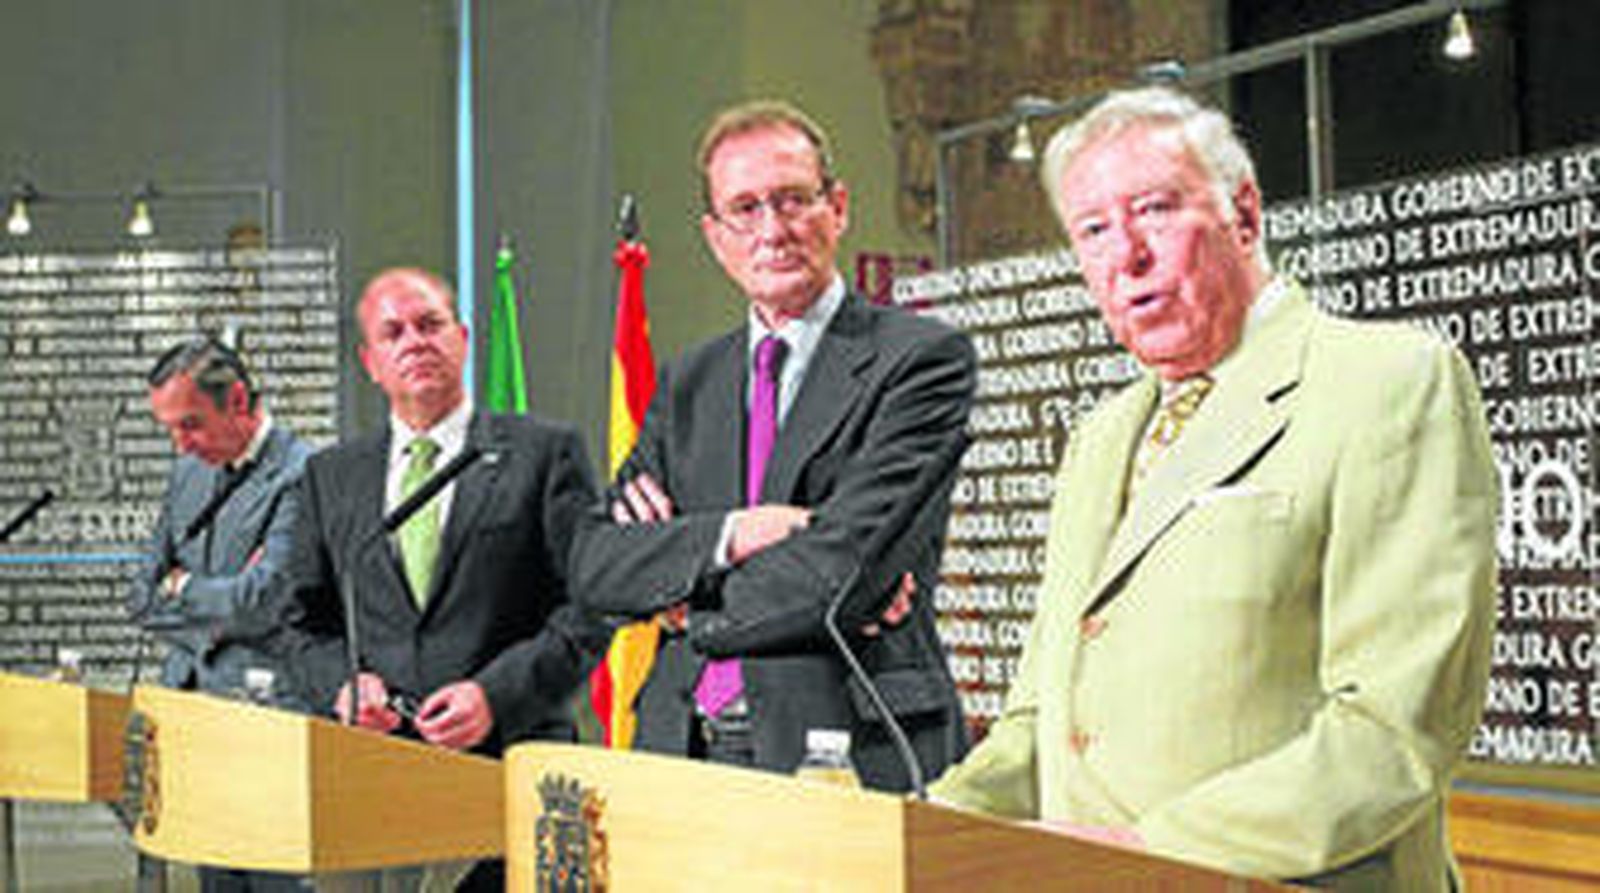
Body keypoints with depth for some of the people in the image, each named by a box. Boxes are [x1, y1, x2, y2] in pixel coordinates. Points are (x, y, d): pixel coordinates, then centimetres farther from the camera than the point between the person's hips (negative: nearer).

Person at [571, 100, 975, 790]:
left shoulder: (922, 358, 0)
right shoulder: (688, 384, 17)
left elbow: (851, 563, -11)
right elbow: (595, 563, 7)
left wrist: (693, 605, 1)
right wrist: (728, 535, -9)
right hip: (684, 752, 4)